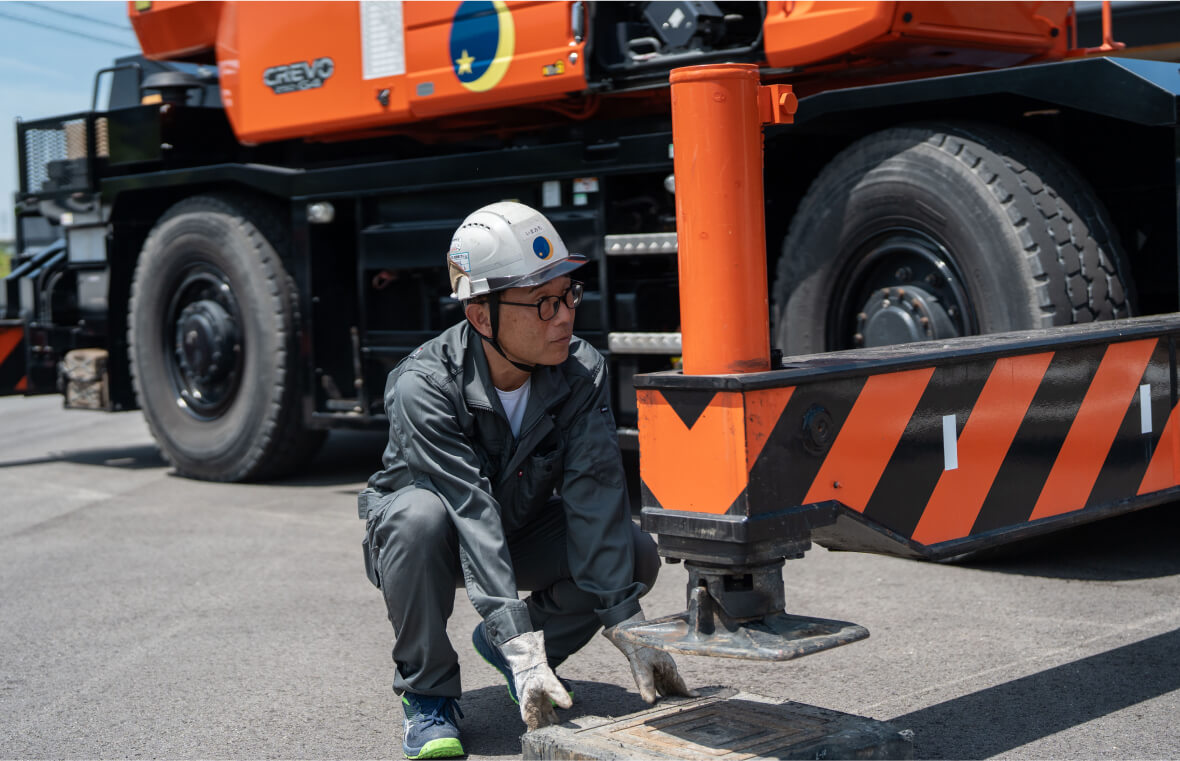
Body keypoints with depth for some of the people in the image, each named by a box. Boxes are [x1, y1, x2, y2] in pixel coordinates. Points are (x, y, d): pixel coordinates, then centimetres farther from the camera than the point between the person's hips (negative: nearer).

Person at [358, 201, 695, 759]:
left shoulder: (581, 373, -21)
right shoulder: (423, 387, -33)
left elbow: (595, 498, -28)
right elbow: (473, 516, -41)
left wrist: (629, 630, -37)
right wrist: (521, 647, -48)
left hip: (525, 528, 4)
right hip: (444, 540, -3)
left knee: (634, 555, -21)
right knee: (420, 517, -38)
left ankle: (501, 649, 5)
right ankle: (428, 693, -14)